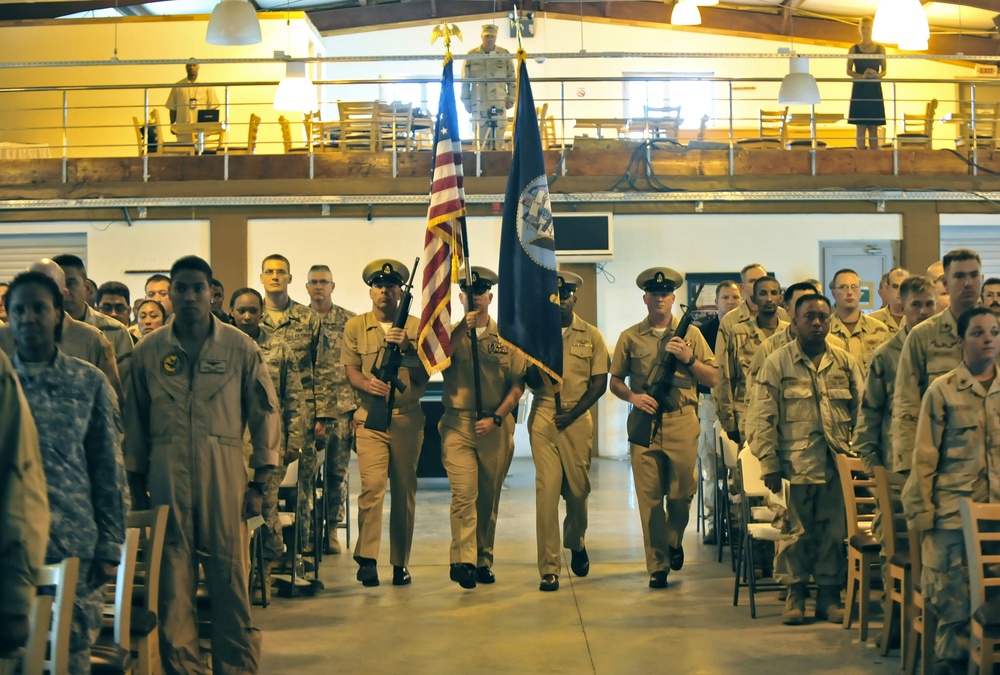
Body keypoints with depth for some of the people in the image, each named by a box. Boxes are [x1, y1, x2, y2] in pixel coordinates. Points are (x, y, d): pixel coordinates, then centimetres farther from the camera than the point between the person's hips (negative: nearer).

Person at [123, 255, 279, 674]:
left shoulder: (240, 348, 2)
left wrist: (259, 484, 1)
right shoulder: (148, 351, 6)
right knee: (172, 583, 4)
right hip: (166, 480, 1)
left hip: (225, 481, -1)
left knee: (231, 580, 0)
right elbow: (135, 422, 11)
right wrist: (137, 488, 10)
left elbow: (265, 414, 5)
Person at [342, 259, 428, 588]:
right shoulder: (355, 326, 9)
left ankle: (400, 563, 10)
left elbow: (425, 374, 2)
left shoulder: (416, 327, 8)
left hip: (408, 419, 1)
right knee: (372, 485, -15)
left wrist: (408, 347, -15)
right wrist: (367, 384, -16)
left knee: (404, 491, 3)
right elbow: (350, 369, 5)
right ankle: (367, 559, -13)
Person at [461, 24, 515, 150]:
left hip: (499, 103, 0)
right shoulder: (472, 55, 5)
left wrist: (511, 99, 5)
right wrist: (466, 102, 5)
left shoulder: (505, 55, 7)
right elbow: (465, 81, 8)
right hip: (479, 103, 0)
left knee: (498, 137, -3)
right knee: (480, 135, -1)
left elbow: (512, 79, 11)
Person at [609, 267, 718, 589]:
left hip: (682, 421, 0)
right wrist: (633, 396, -8)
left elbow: (713, 379, 6)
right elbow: (615, 381, 12)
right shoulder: (630, 337, 9)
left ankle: (674, 541, 31)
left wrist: (687, 358, -9)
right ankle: (657, 565, 6)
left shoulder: (691, 334, 9)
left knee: (682, 493, 2)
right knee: (649, 497, -2)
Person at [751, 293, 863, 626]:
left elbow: (862, 411, 13)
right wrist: (769, 465, -6)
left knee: (835, 530, 4)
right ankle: (795, 595, 12)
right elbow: (765, 417, -1)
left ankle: (829, 595, 15)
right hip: (796, 461, -2)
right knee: (797, 530, 1)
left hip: (838, 462, 3)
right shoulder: (778, 362, 2)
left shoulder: (846, 362, 10)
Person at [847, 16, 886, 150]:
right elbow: (849, 71, 1)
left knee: (873, 127, 1)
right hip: (859, 90, -1)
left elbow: (884, 70, 9)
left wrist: (877, 75, -14)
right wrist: (861, 76, -17)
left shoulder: (880, 49, 8)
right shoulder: (854, 49, 5)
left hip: (874, 90, 1)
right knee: (861, 126, -2)